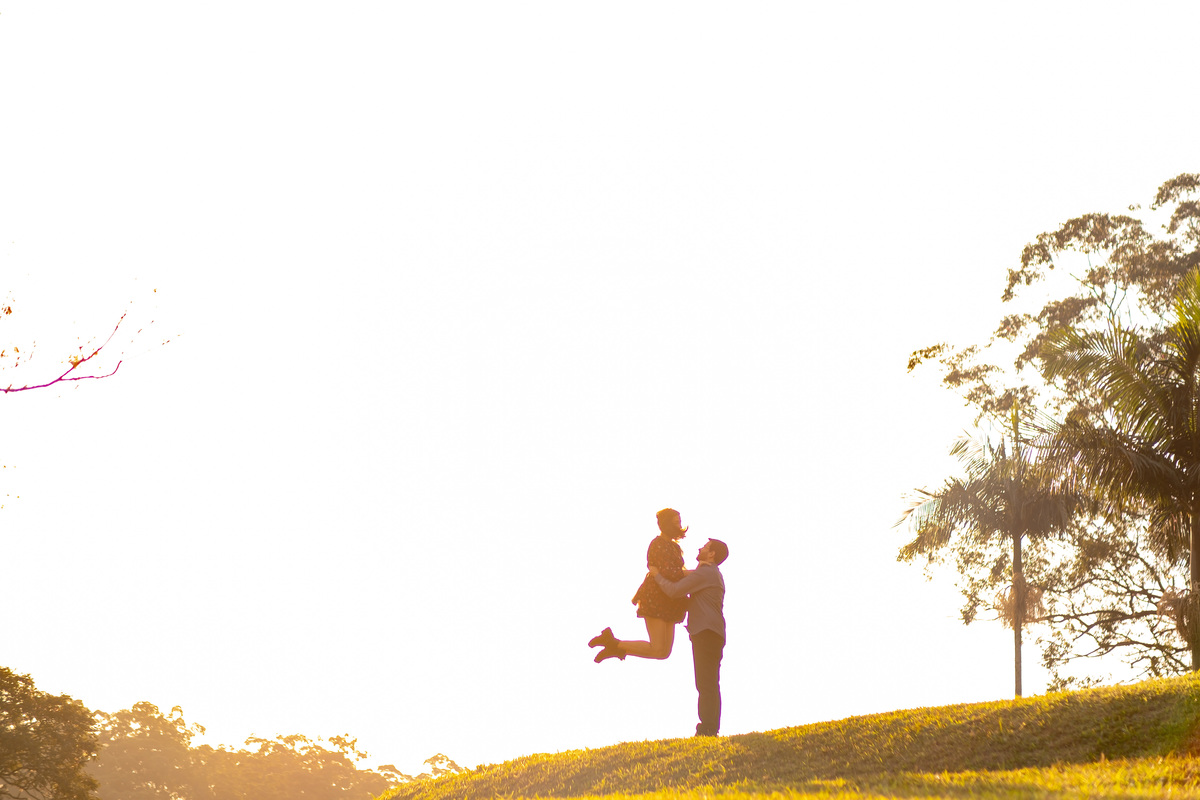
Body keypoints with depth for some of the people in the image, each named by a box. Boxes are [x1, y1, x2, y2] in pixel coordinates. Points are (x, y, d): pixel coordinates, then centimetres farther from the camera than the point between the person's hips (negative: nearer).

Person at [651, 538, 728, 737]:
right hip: (712, 635, 10)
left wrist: (657, 575, -1)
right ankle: (710, 729, 9)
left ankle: (707, 729, -18)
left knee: (706, 685, -14)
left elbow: (673, 590, -16)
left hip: (706, 634, -10)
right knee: (709, 685, 9)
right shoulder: (713, 575, 24)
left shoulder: (704, 573, -10)